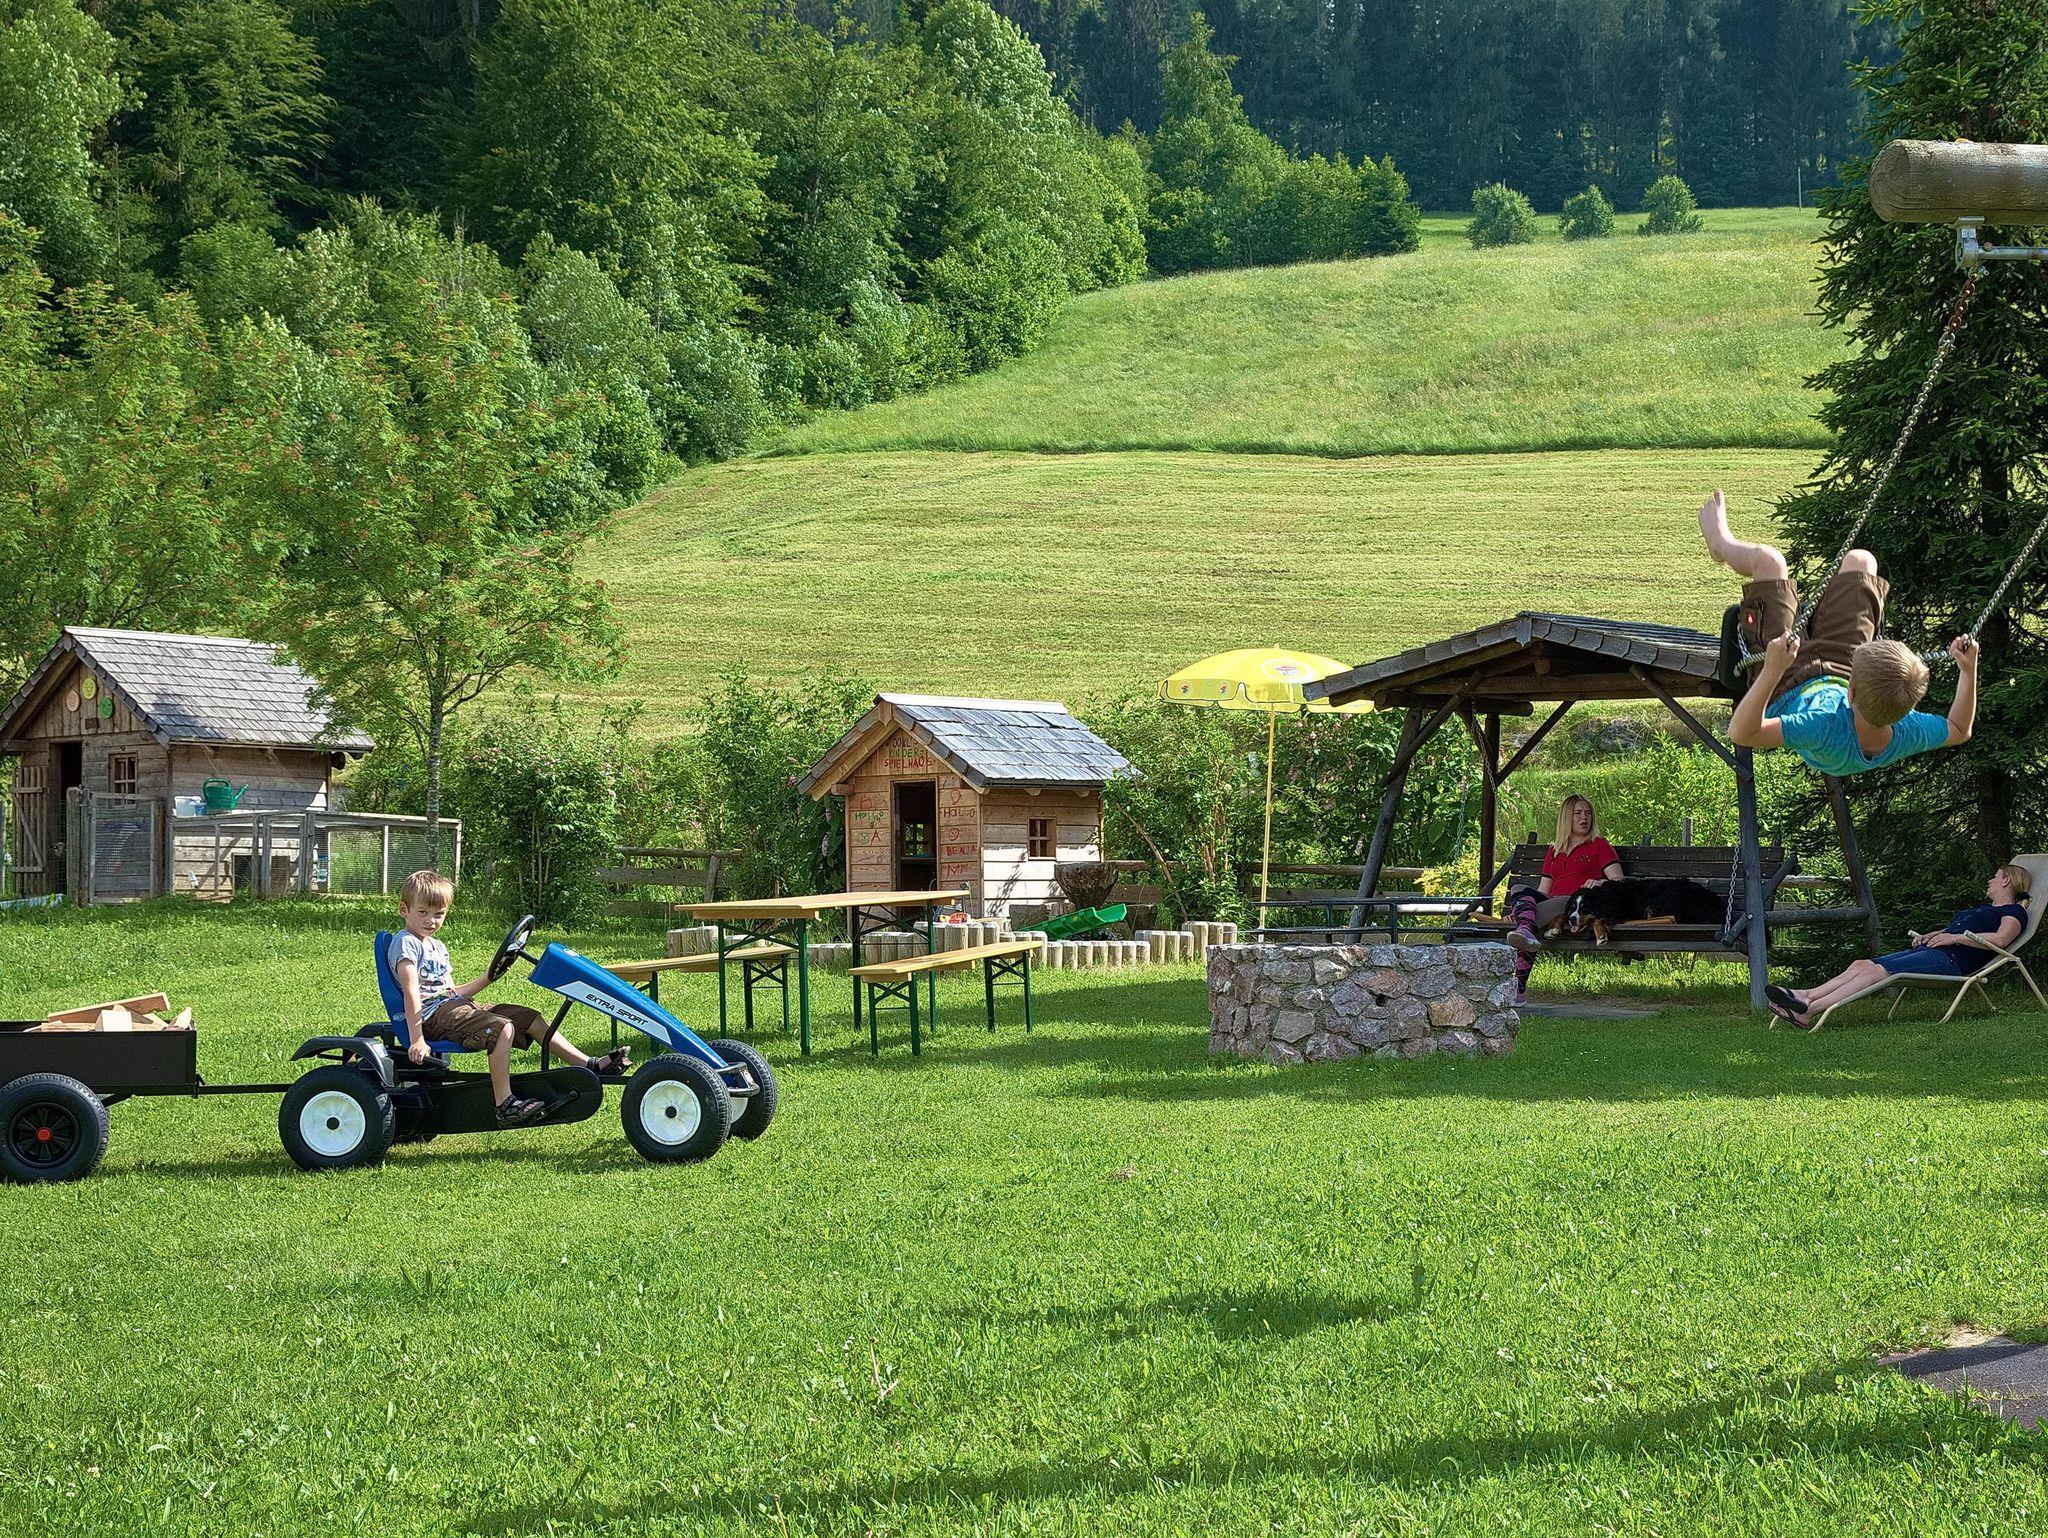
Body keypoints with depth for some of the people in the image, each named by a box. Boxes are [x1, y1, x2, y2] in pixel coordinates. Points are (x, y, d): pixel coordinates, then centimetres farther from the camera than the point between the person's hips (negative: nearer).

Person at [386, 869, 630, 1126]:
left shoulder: (437, 948, 22)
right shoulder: (405, 944, -9)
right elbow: (411, 991, -19)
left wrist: (487, 979, 16)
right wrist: (417, 1040, -28)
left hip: (457, 1008, 10)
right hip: (433, 1014, -10)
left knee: (531, 1018, 5)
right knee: (502, 1028, -30)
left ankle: (590, 1065, 7)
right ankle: (504, 1105, -33)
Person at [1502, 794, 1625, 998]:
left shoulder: (1599, 846, 18)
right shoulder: (1553, 851, 32)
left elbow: (1618, 881, 7)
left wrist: (1600, 883, -17)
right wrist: (1518, 910, 9)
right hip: (1552, 902, 4)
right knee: (1519, 889, -29)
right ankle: (1526, 932, -60)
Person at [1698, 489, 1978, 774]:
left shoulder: (1829, 732, -52)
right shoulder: (1907, 734, -39)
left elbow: (1740, 732, -52)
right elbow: (1960, 730, -15)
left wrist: (1771, 672, -62)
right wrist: (1969, 671, -25)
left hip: (1786, 687, -4)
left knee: (1768, 560, -3)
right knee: (1860, 559, 12)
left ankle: (1721, 543, 38)